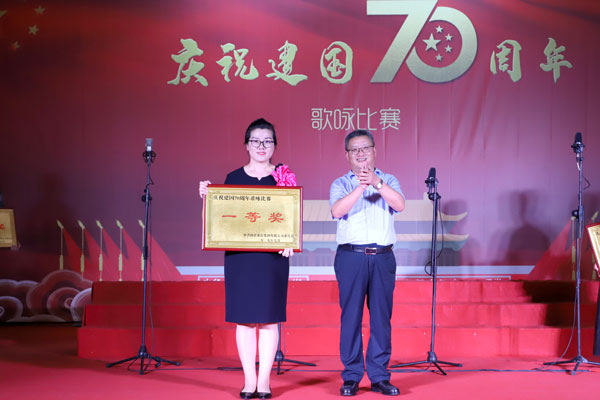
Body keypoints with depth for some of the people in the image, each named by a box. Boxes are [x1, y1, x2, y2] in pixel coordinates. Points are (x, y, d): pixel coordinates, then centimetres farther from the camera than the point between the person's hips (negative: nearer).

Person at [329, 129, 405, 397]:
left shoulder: (388, 181, 13)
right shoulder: (341, 184, 9)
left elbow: (399, 204, -7)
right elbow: (337, 210, -11)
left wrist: (376, 182, -20)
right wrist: (361, 187, -22)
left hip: (383, 257, 2)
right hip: (351, 256, -1)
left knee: (382, 316, 2)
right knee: (351, 316, -1)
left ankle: (379, 376, 10)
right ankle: (351, 377, 7)